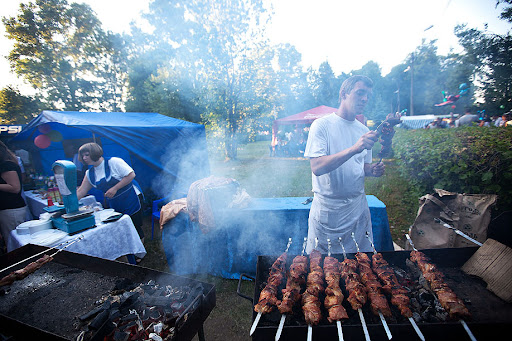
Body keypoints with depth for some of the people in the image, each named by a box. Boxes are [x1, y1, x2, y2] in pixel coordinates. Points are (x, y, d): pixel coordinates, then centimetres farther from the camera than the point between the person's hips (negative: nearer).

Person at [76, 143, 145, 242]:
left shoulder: (113, 162, -13)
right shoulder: (89, 173, 9)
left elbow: (131, 175, -18)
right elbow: (81, 191, 13)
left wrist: (115, 188, -19)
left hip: (131, 200, -6)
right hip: (115, 206, 7)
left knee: (135, 227, -2)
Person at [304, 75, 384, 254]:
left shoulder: (364, 130, 8)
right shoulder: (322, 125, -11)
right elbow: (317, 167, -23)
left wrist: (372, 170, -5)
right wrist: (354, 149, -32)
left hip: (358, 207, 6)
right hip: (327, 209, -5)